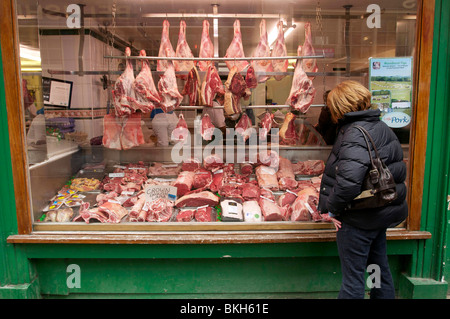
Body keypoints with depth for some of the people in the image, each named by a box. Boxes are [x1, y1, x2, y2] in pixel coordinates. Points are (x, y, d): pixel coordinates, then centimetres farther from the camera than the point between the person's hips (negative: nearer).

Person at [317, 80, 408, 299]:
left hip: (360, 217, -10)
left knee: (353, 278, 3)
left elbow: (349, 180, -36)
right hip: (382, 212, 10)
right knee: (380, 270, 23)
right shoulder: (380, 127, 10)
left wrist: (333, 208, -20)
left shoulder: (355, 134, -22)